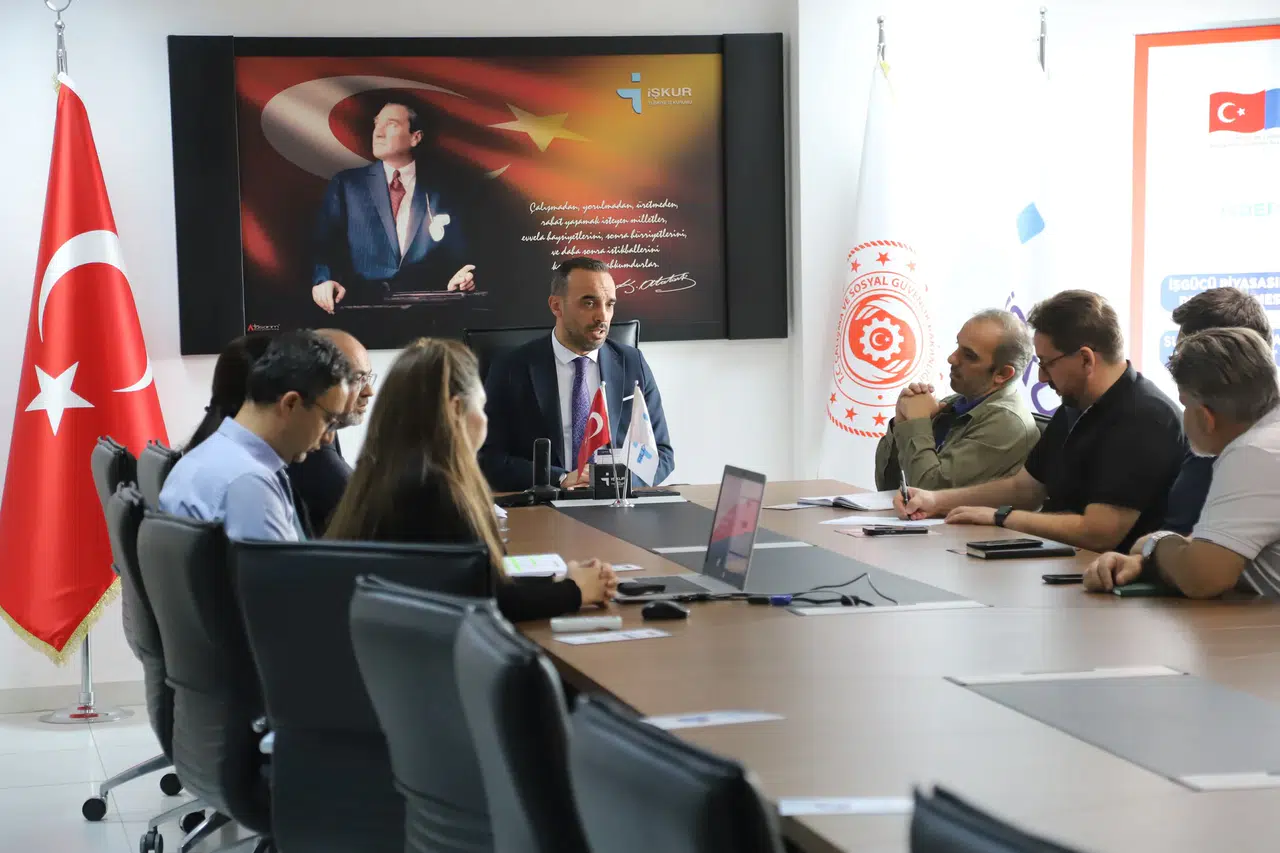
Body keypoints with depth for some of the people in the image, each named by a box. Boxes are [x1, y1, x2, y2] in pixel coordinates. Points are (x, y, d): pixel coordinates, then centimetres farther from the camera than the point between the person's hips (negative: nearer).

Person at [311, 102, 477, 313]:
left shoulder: (438, 192, 13)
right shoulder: (346, 184, 11)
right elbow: (324, 244, 1)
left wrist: (459, 280, -11)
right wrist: (324, 279, -19)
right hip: (362, 306, -1)